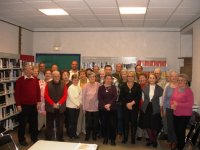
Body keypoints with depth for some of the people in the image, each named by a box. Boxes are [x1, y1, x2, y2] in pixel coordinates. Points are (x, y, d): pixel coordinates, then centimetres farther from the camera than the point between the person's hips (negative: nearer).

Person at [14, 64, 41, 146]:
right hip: (24, 105, -4)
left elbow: (38, 91, 9)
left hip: (33, 105, 4)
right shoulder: (20, 80, -7)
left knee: (34, 122, 13)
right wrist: (18, 105, -10)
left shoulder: (35, 79, 5)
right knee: (23, 122, 7)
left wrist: (38, 101, 5)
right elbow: (16, 93, -8)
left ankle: (34, 137, 29)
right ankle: (22, 139, 22)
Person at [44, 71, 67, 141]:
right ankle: (48, 138, 16)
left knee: (60, 124, 8)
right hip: (50, 107, -1)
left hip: (60, 108, 1)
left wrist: (59, 103, -15)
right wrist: (53, 104, -14)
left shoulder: (63, 84, 5)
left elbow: (65, 95, -2)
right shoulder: (48, 84, 2)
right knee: (49, 124, 6)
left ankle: (60, 138, 19)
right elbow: (46, 95, -5)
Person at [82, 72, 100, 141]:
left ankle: (94, 135, 26)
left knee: (95, 122, 10)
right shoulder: (85, 86, -3)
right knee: (88, 122, 7)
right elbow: (83, 97, 0)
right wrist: (84, 107, -1)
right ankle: (87, 135, 23)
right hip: (88, 107, 0)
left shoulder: (98, 85, -4)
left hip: (96, 107, 0)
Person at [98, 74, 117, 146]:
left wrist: (109, 104, -16)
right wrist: (105, 105, -14)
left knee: (112, 124, -3)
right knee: (104, 123, 4)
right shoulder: (101, 87, 7)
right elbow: (99, 98, -1)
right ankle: (105, 138, 18)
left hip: (112, 108, 0)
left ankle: (112, 139, 9)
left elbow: (115, 97, -3)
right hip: (102, 108, 1)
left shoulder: (113, 87, 7)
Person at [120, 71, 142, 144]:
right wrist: (127, 104, -11)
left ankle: (133, 138, 13)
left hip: (134, 107, -1)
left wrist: (132, 103, -14)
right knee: (125, 122, 3)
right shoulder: (123, 86, 7)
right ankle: (125, 137, 14)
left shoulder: (137, 86, 4)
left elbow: (139, 96, -5)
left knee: (134, 122, 2)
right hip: (125, 107, 1)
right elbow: (121, 96, 0)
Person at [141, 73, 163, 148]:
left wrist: (161, 110, -2)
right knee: (147, 125, 9)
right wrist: (144, 105, 7)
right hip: (146, 108, 3)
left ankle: (155, 140, 27)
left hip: (155, 109, -2)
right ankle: (151, 139, 28)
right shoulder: (145, 88, 4)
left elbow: (160, 100, -1)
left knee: (155, 125, 4)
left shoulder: (159, 89, -3)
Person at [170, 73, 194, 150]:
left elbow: (190, 104, -18)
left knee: (181, 131, 1)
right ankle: (179, 144, 38)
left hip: (185, 115, -6)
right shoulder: (176, 89, 5)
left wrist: (178, 104, -20)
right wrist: (172, 105, -10)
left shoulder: (188, 91, -14)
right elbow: (172, 99, 11)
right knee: (176, 130, 15)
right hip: (176, 114, 6)